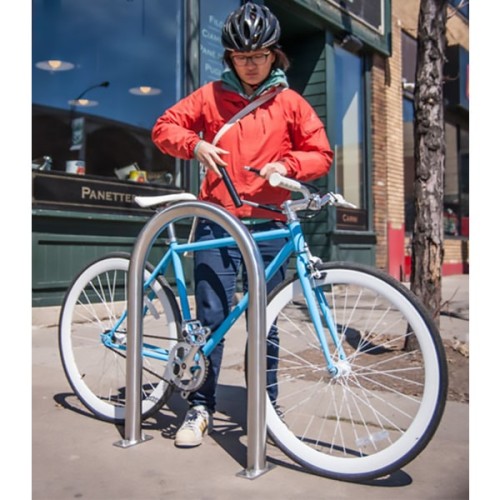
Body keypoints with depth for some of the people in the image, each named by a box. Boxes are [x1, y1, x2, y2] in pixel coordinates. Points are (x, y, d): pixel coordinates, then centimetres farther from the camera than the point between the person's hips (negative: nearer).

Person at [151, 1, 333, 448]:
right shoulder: (211, 96, 8)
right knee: (211, 317, -1)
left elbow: (321, 154, 8)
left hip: (268, 226, 0)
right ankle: (201, 408, 13)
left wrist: (286, 164, -12)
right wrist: (195, 145, -10)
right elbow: (165, 127, 9)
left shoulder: (290, 103, 8)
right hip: (217, 222, 0)